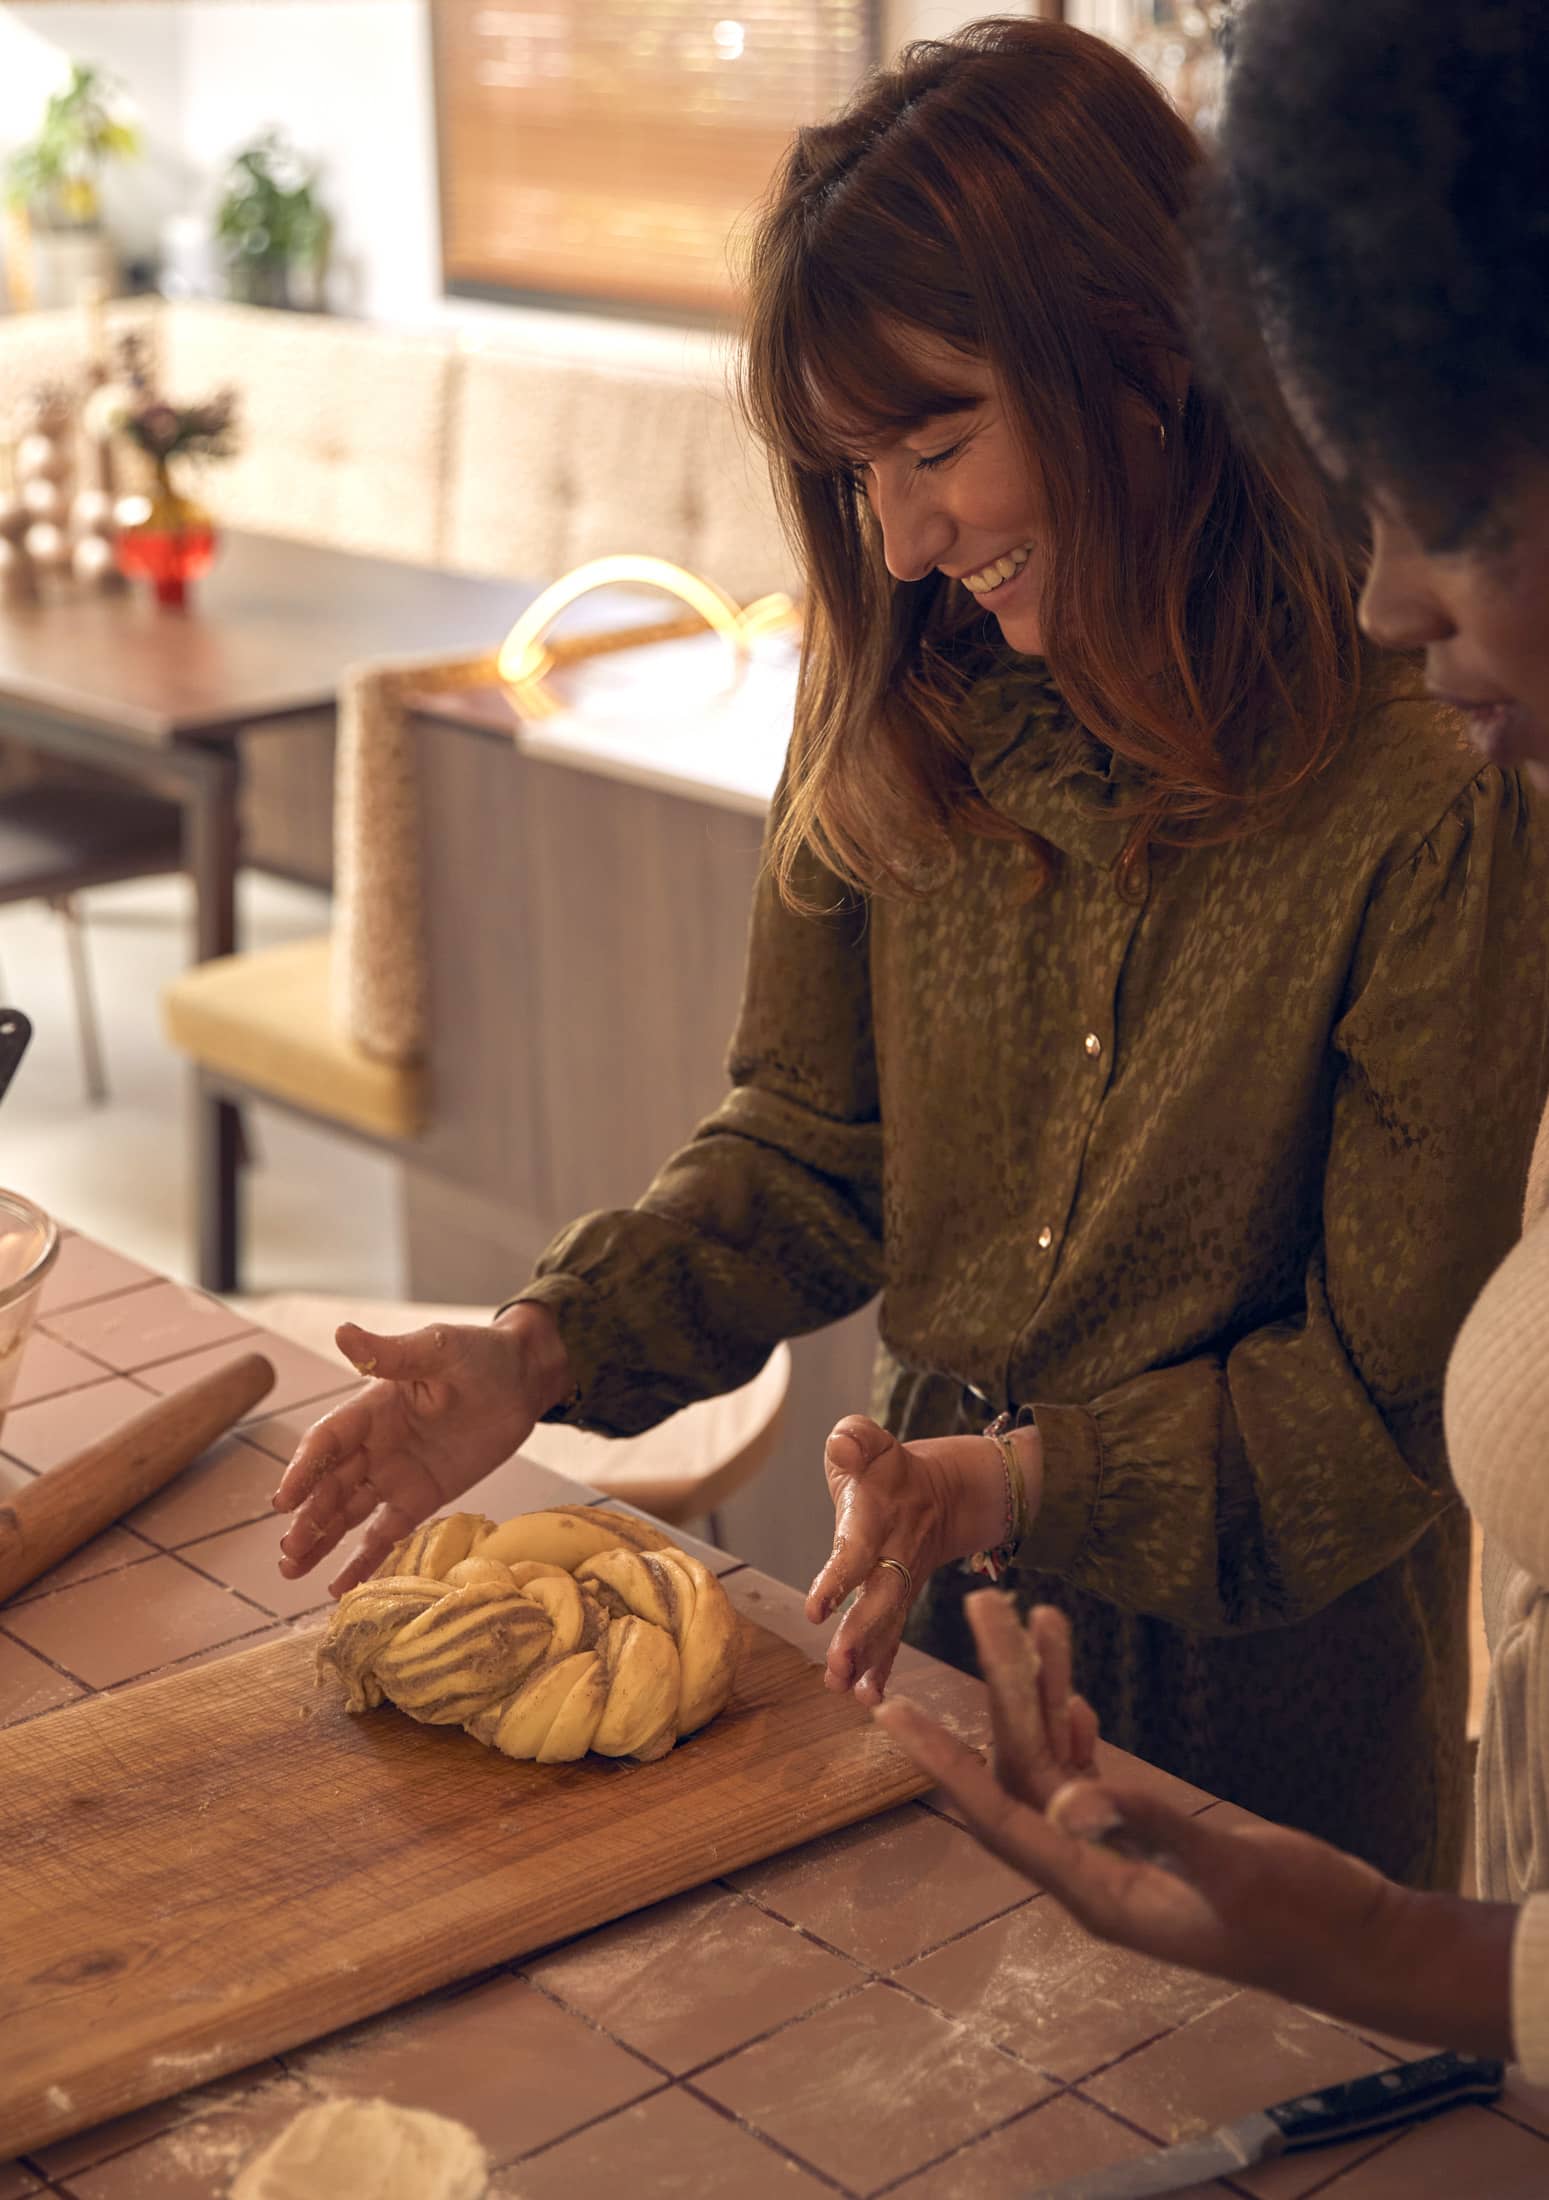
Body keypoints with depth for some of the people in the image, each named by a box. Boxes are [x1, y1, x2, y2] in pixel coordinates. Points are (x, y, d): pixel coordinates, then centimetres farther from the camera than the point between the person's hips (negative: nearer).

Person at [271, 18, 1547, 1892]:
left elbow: (1395, 1393, -18)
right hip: (934, 1612, 5)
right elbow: (809, 1149, 2)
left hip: (1270, 1693, -4)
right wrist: (540, 1354, -12)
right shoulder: (899, 705, -6)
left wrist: (1026, 1482, -29)